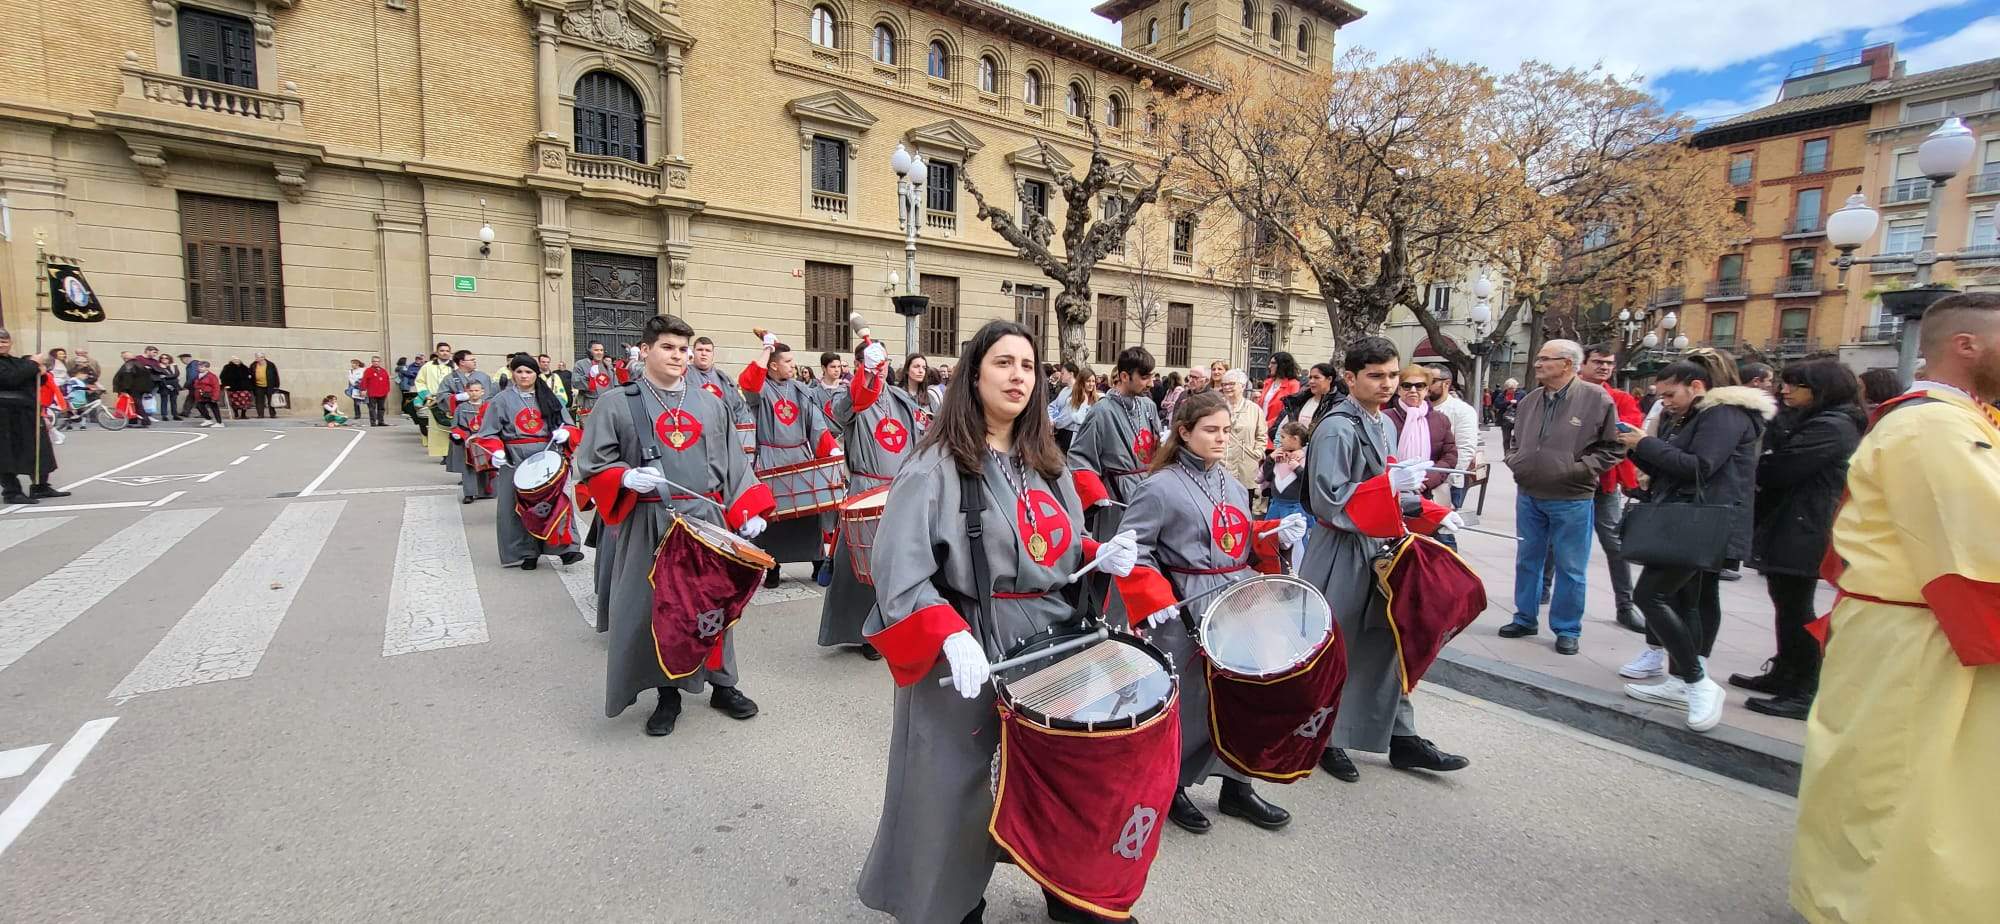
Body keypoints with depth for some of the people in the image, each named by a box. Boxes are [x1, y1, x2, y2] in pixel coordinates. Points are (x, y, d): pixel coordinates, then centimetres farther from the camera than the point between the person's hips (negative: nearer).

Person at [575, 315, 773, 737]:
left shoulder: (710, 402, 9)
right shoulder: (617, 403, -1)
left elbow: (735, 465, 8)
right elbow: (592, 467, 1)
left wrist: (749, 511, -2)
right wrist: (626, 479, -19)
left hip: (708, 519, 3)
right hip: (649, 525, -2)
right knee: (656, 608, 5)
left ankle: (723, 684, 28)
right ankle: (667, 693, 24)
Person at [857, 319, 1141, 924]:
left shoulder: (1046, 464, 10)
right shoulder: (937, 466, -12)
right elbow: (900, 572, -18)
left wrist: (1101, 557, -1)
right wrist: (951, 635, -31)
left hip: (1053, 639, 6)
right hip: (972, 649, -6)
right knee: (960, 790, 7)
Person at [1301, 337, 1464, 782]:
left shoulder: (1385, 424, 10)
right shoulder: (1338, 429, -17)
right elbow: (1329, 501, -22)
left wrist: (1432, 515, 10)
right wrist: (1390, 484, -28)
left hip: (1379, 549, 8)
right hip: (1341, 554, -8)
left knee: (1386, 643, 14)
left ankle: (1401, 738, 26)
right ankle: (1325, 739, 20)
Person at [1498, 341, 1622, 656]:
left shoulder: (1596, 399, -8)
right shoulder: (1530, 401, 7)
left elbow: (1612, 448, -6)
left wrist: (1578, 469, -15)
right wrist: (1515, 461, 3)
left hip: (1571, 500, -5)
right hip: (1528, 497, 5)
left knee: (1570, 568, 6)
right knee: (1527, 561, 14)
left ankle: (1567, 629, 19)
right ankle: (1525, 619, 28)